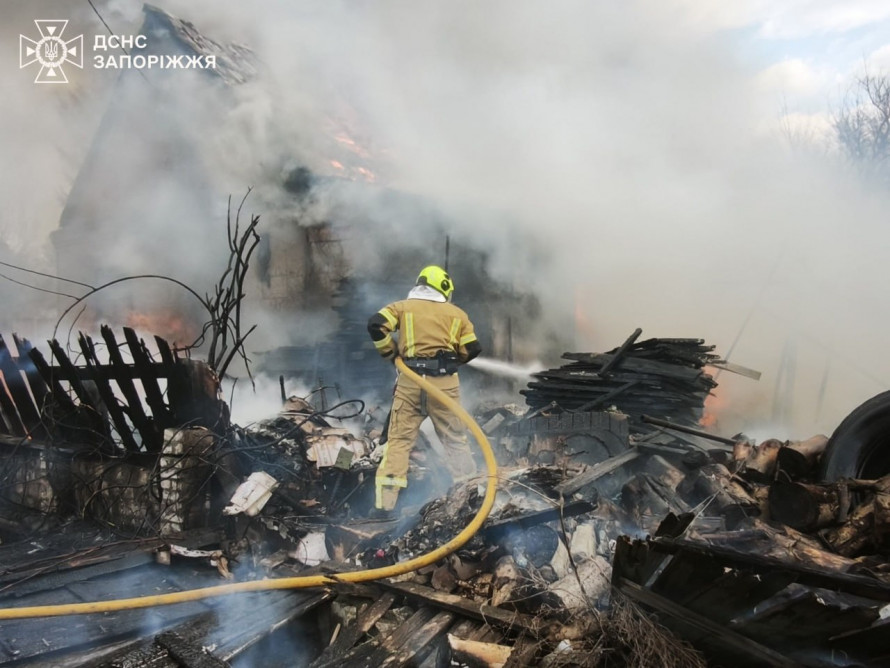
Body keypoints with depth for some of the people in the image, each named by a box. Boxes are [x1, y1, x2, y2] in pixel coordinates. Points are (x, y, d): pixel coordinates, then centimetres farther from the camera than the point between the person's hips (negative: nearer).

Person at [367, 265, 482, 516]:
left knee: (399, 440, 6)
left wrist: (390, 352, 8)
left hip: (410, 381, 0)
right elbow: (472, 349, 7)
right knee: (455, 439, 13)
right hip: (444, 382, 0)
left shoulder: (402, 306, 9)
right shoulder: (456, 313, 11)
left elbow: (376, 325, -6)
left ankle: (385, 502, 2)